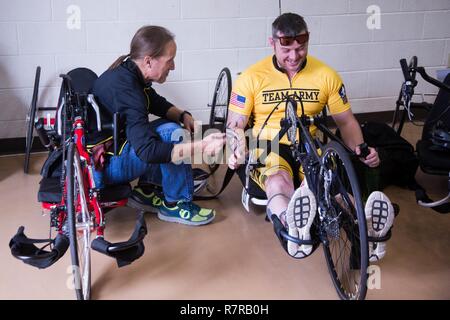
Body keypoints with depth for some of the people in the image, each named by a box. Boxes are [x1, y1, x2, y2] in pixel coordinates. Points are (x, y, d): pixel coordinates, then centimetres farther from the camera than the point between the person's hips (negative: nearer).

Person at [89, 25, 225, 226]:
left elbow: (158, 104, 17)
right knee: (171, 134, -24)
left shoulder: (127, 72, 0)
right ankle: (175, 205, -7)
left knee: (171, 125, 12)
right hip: (102, 164, -10)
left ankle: (146, 191, 10)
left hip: (112, 147, 10)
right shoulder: (125, 89, -29)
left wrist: (183, 116, -3)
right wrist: (201, 147, -36)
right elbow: (148, 151, -36)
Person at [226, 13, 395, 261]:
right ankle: (295, 229, -68)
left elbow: (345, 120, 10)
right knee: (278, 184, -38)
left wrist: (360, 148, -9)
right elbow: (235, 124, 2)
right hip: (268, 146, -1)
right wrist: (235, 150, -20)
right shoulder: (252, 77, 0)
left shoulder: (326, 75, 5)